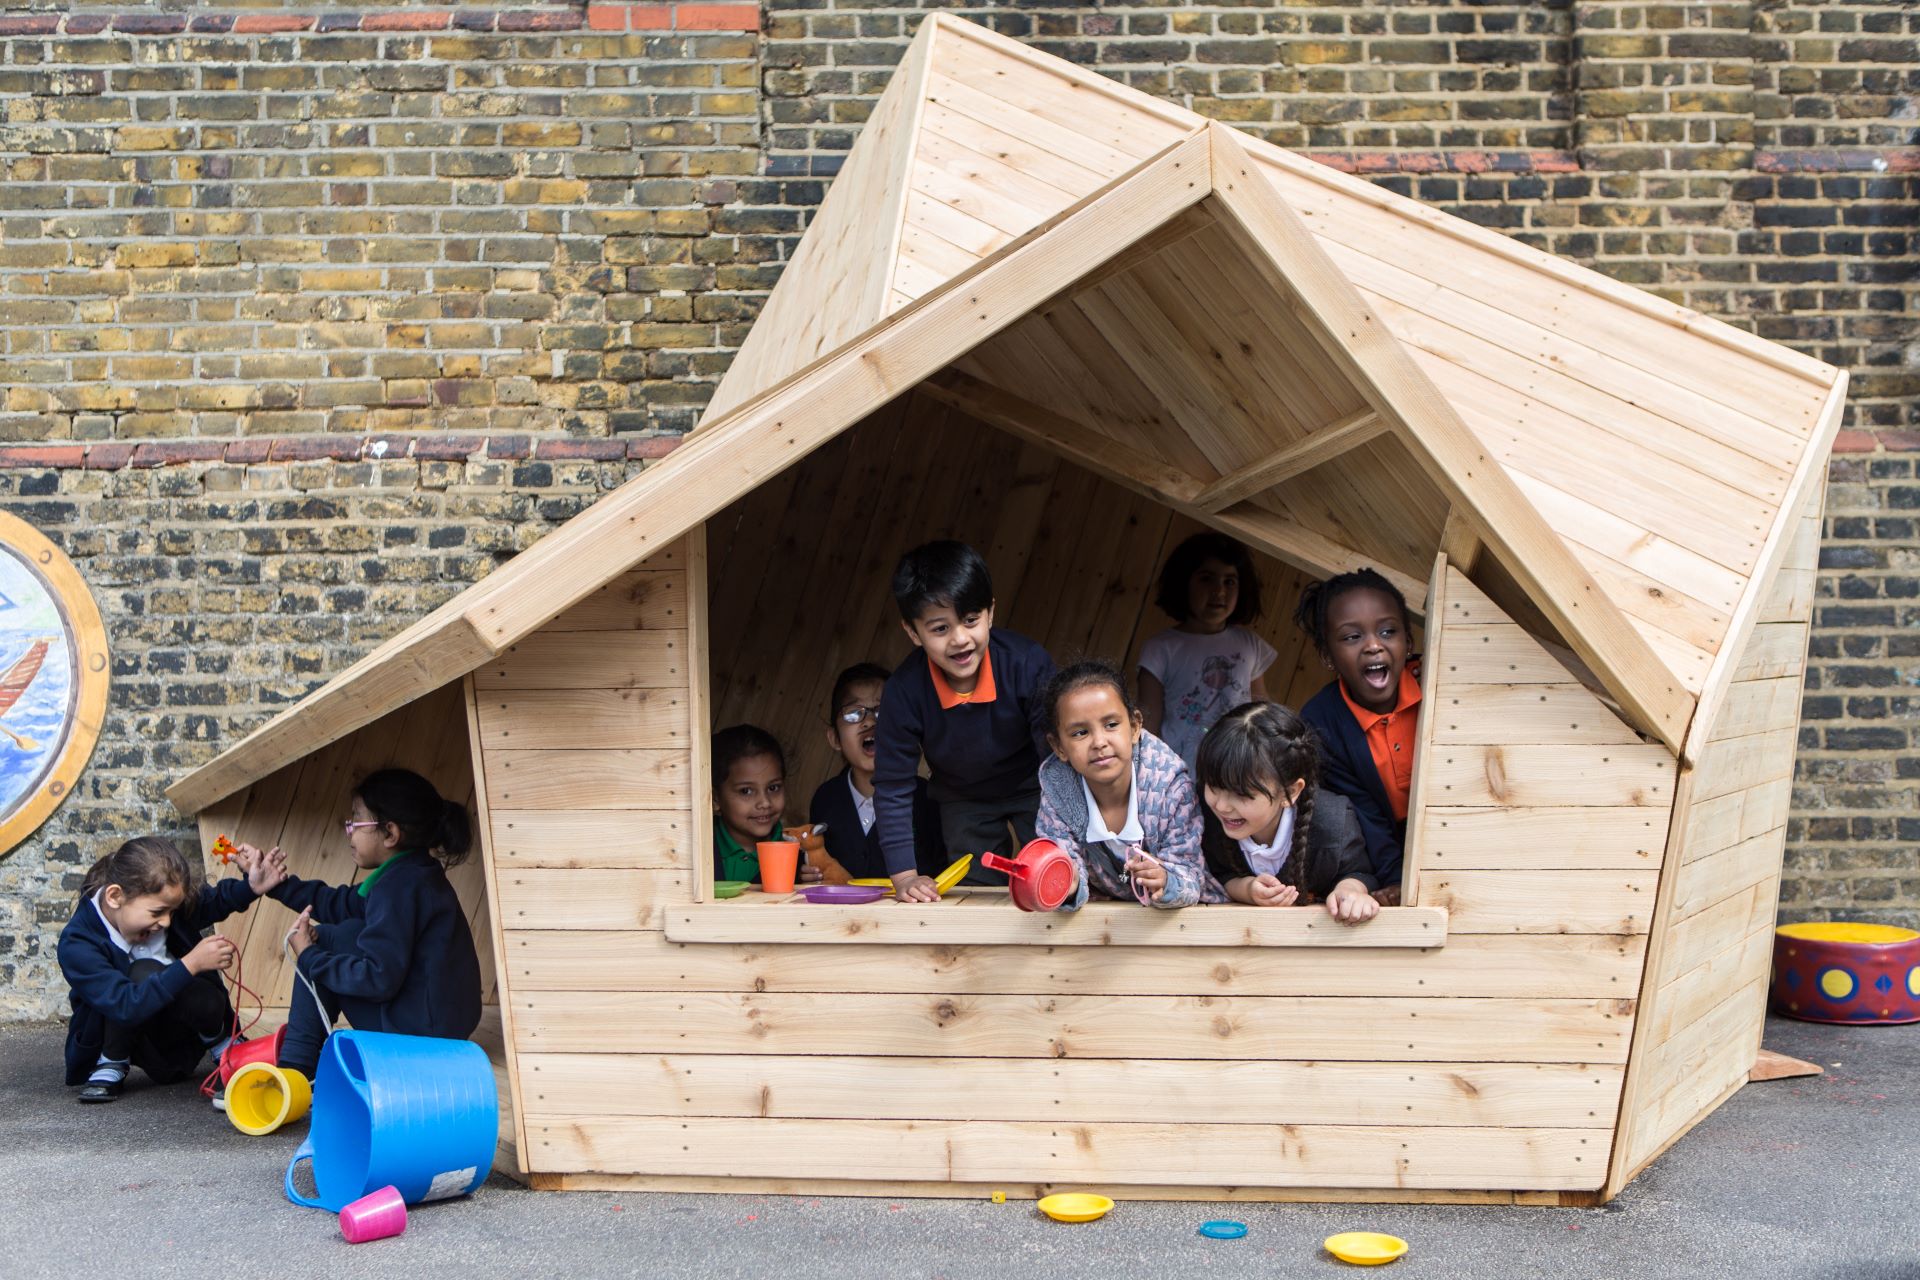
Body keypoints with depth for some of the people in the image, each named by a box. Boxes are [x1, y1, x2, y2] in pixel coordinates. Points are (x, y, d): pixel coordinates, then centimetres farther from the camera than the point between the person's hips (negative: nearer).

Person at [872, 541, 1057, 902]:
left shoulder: (1029, 664, -32)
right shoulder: (904, 690, -28)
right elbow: (893, 787, -20)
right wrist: (905, 875, -27)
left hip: (1033, 788, -1)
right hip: (963, 801, 1)